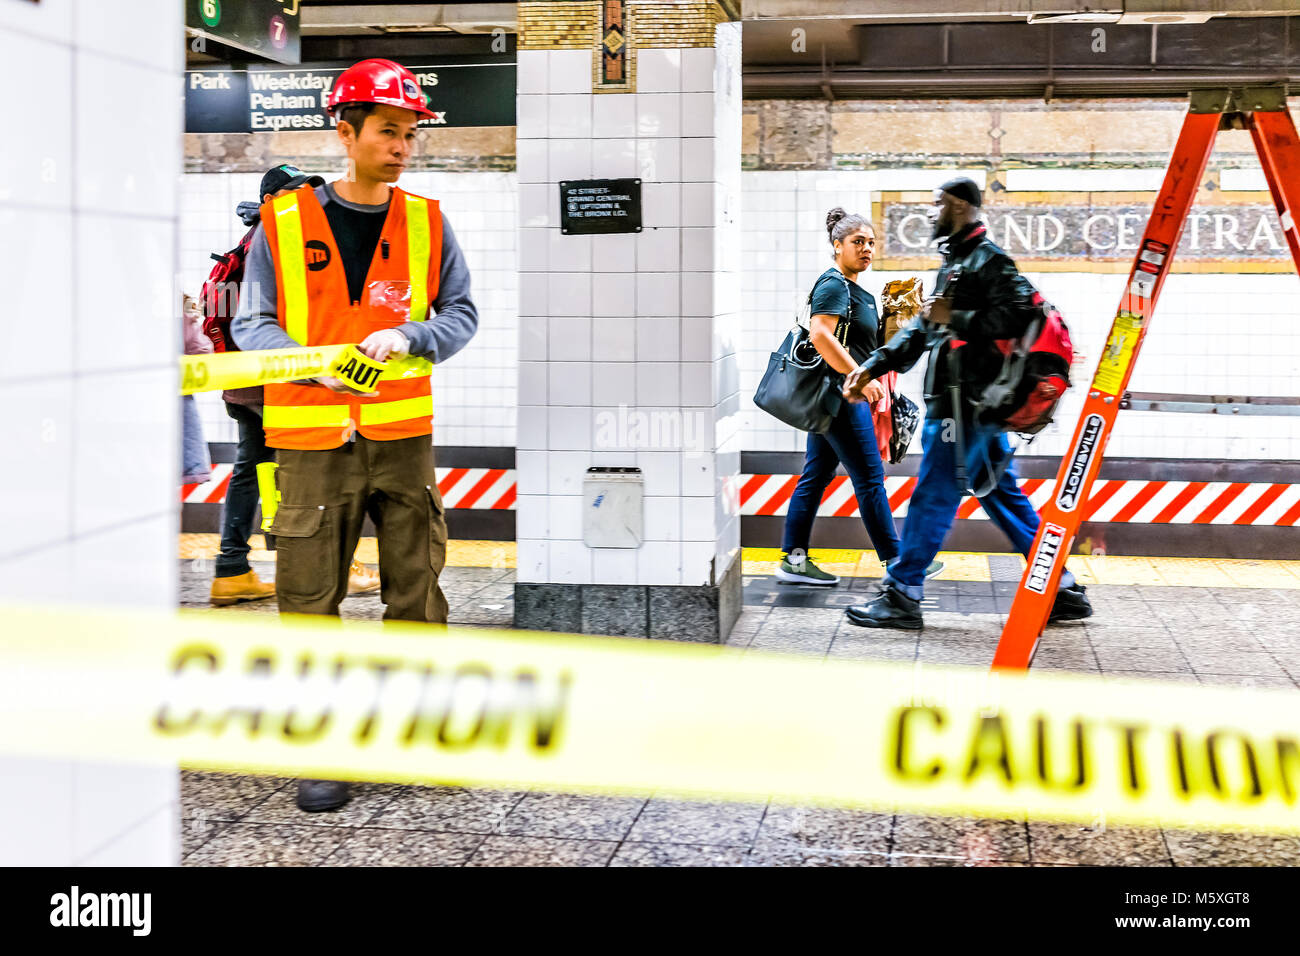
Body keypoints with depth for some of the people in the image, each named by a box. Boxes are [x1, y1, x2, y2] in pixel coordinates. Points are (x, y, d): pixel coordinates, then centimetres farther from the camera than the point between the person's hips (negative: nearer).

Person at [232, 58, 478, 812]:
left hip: (404, 436, 2)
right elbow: (252, 324, 1)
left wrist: (406, 338, -15)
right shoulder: (283, 224, -1)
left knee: (417, 591, 9)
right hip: (313, 441, -2)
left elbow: (462, 314, 6)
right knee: (311, 598, 0)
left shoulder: (428, 224, 5)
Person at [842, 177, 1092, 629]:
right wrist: (873, 366, 18)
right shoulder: (955, 261, 21)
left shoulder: (988, 260, -10)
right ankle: (1063, 590, 15)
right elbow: (921, 329, 24)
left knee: (933, 495, -5)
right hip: (965, 401, 10)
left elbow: (1021, 314, -25)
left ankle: (901, 594, 2)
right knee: (1002, 494, 11)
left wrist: (955, 319, -20)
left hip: (968, 405, -10)